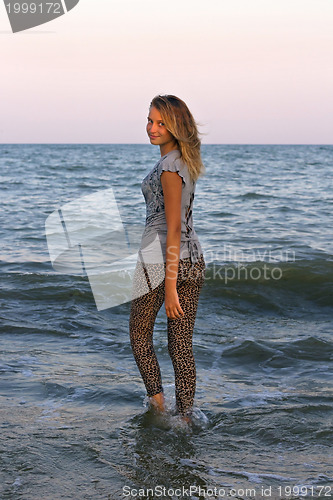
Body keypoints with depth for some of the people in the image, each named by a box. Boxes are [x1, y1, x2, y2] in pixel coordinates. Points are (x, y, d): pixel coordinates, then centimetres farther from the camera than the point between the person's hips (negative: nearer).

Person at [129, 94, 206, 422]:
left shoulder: (169, 166, -17)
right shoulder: (186, 161, 11)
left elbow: (173, 228, -21)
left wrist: (170, 286, -21)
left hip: (160, 258, -8)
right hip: (193, 259, 8)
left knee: (139, 333, 14)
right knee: (182, 344, 9)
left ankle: (156, 399, 11)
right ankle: (185, 418, 11)